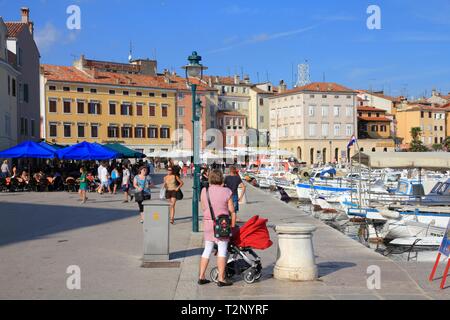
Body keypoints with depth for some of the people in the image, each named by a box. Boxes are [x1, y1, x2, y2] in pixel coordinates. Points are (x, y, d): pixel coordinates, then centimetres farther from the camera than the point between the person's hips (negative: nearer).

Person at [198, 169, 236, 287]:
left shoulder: (204, 191, 1)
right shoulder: (226, 192, -7)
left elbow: (203, 208, 9)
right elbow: (232, 211, -5)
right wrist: (232, 226, 2)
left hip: (207, 223, 4)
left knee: (207, 250, 14)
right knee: (222, 250, 2)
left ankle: (201, 277, 16)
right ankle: (221, 279, 2)